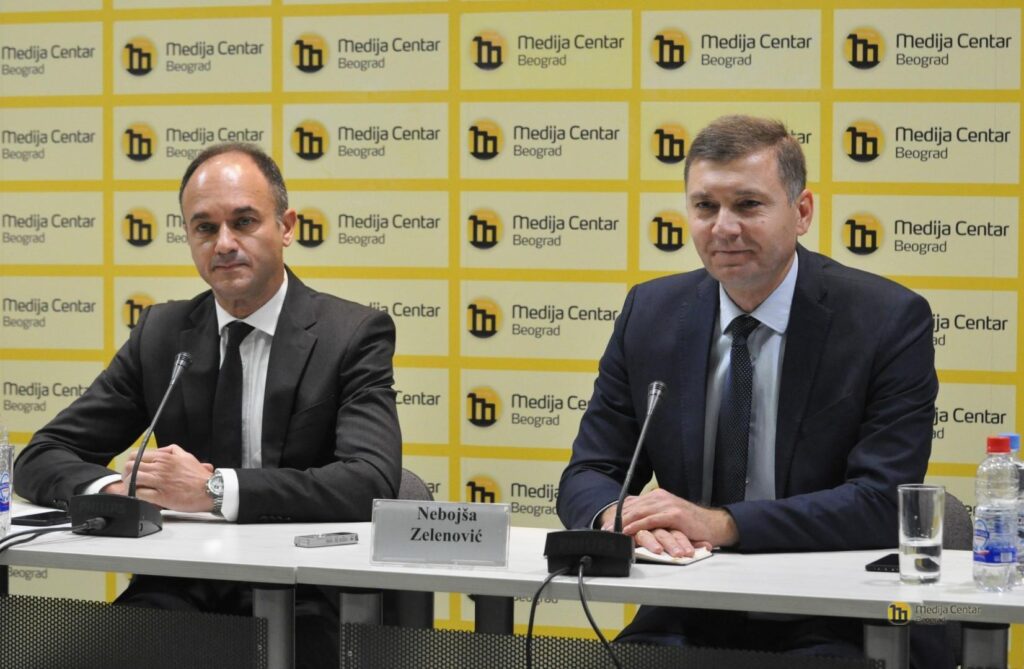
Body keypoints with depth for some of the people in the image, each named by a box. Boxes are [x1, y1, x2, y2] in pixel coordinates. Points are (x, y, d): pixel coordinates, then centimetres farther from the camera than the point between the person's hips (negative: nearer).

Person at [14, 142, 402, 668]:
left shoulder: (354, 334, -1)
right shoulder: (161, 333, 10)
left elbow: (372, 482, -17)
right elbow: (40, 460, 9)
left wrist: (215, 489, -26)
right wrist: (113, 488, -15)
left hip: (306, 600, -2)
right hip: (182, 592, 2)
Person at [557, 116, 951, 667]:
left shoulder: (890, 321, -5)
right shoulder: (650, 312, 7)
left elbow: (884, 501, -14)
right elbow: (587, 476, 6)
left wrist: (723, 523, -25)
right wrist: (620, 516, -19)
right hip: (685, 624, 3)